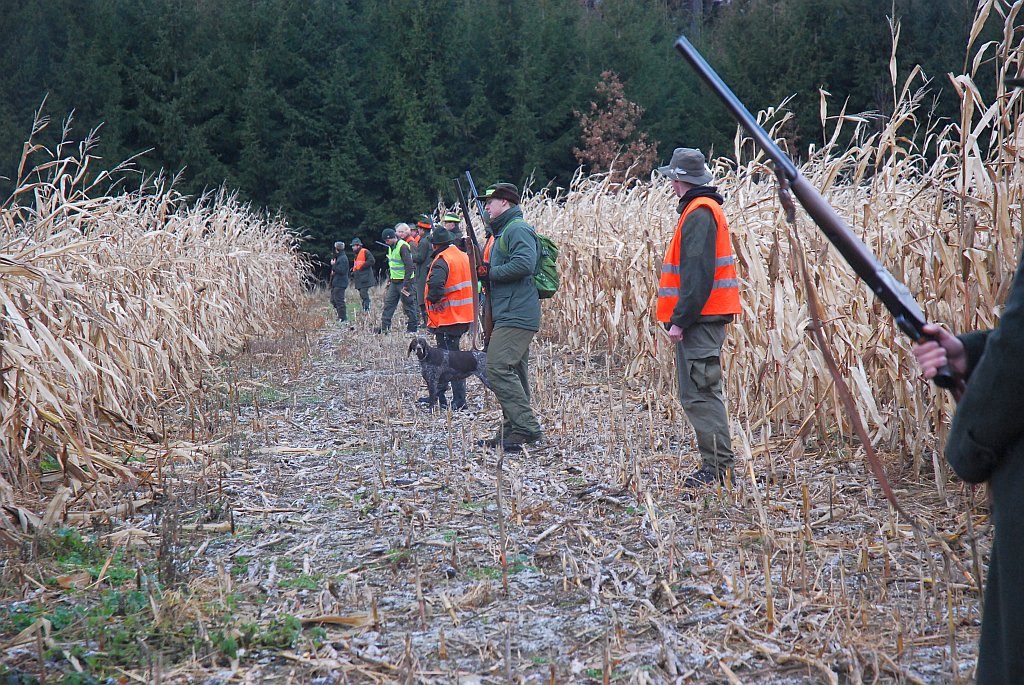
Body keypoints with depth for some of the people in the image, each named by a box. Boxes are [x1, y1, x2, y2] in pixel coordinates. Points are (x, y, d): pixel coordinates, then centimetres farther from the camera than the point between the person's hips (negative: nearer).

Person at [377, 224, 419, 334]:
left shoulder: (403, 246, -17)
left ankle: (413, 328, 8)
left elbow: (409, 266, -21)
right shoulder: (391, 247, 12)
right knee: (388, 303, 6)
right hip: (394, 281, 9)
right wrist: (389, 279, 17)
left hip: (403, 281, -9)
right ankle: (384, 326, 8)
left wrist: (406, 284, -22)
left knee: (408, 305, 0)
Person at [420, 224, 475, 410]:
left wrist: (433, 299, -16)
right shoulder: (464, 257, 12)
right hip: (464, 316, 9)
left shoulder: (442, 260, -16)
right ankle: (438, 395, 24)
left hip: (447, 317, -9)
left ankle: (459, 400, -2)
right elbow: (472, 282, 22)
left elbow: (436, 283, -34)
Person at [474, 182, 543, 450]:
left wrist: (490, 273, -14)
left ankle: (527, 428, -17)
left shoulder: (518, 229, -9)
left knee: (499, 368, -17)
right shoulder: (502, 231, 24)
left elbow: (525, 264, -25)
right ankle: (512, 431, 14)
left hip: (516, 315, -11)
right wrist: (484, 270, 10)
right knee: (514, 373, 11)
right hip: (510, 315, 11)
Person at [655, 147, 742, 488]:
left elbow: (697, 273, -21)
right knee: (697, 393, 13)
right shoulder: (705, 208, 20)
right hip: (705, 318, 10)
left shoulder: (699, 212, -12)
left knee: (699, 393, -9)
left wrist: (680, 319, -22)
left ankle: (718, 466, -7)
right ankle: (717, 463, 16)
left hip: (699, 319, -10)